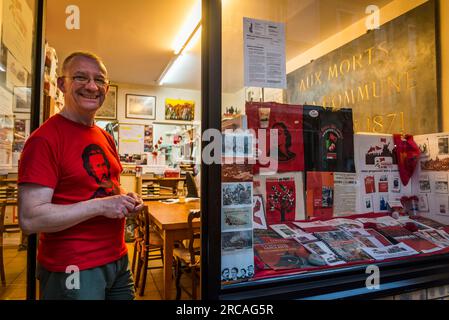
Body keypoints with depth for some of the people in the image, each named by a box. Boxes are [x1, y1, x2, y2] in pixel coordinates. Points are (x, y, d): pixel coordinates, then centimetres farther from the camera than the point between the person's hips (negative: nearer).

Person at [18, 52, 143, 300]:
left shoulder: (105, 138, 9)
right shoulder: (45, 139, -15)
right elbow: (30, 219, -20)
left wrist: (127, 200, 0)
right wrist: (101, 206, -22)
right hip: (72, 270, -7)